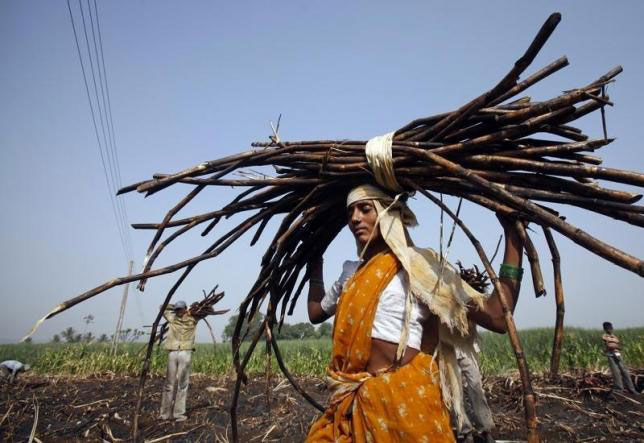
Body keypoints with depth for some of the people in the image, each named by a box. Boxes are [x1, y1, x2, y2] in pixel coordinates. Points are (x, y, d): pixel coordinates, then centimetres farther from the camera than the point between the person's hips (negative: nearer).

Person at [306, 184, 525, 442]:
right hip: (354, 400, 6)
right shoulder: (352, 273, 9)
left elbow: (498, 317, -15)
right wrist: (315, 262, 28)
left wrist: (512, 235, -14)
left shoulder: (419, 265, -9)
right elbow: (315, 312, 25)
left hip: (403, 397, -6)